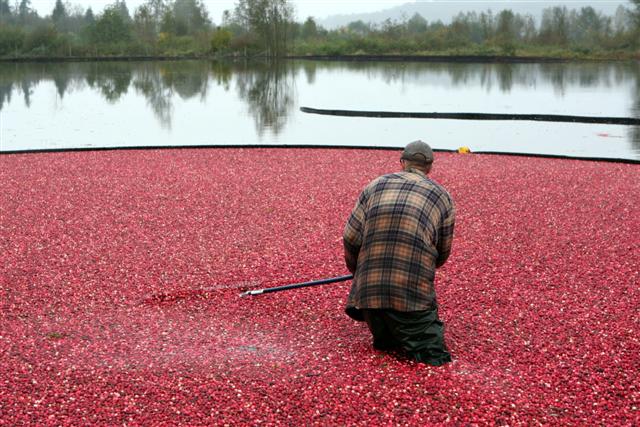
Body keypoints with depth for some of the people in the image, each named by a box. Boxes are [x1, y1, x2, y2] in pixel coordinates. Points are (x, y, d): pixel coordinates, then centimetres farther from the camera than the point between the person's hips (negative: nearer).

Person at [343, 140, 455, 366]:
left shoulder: (375, 186, 11)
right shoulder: (442, 197, 10)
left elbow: (350, 238, 7)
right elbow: (443, 252, 17)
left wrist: (358, 272, 25)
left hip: (368, 289, 3)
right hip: (414, 293, -3)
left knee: (383, 339, 26)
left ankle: (385, 336, -1)